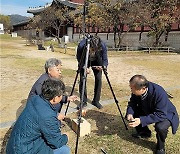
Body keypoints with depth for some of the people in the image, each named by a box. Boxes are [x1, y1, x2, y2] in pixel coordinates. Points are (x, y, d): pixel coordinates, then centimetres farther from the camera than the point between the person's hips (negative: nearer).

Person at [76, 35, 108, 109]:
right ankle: (83, 101, 5)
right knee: (82, 80, -9)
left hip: (96, 62, 1)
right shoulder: (82, 45, -35)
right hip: (84, 61, -1)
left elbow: (105, 59, -21)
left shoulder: (103, 46, -33)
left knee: (98, 79, -8)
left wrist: (103, 66, -42)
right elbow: (79, 58, -18)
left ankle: (96, 101, 7)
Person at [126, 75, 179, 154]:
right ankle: (144, 132, 18)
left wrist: (142, 120, -44)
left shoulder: (159, 93, -38)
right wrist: (130, 113, -29)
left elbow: (161, 114, -37)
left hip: (166, 114, -6)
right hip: (148, 111, 6)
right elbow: (132, 103, -8)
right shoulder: (136, 91, -22)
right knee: (132, 113, -9)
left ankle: (161, 146, 1)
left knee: (160, 127, -34)